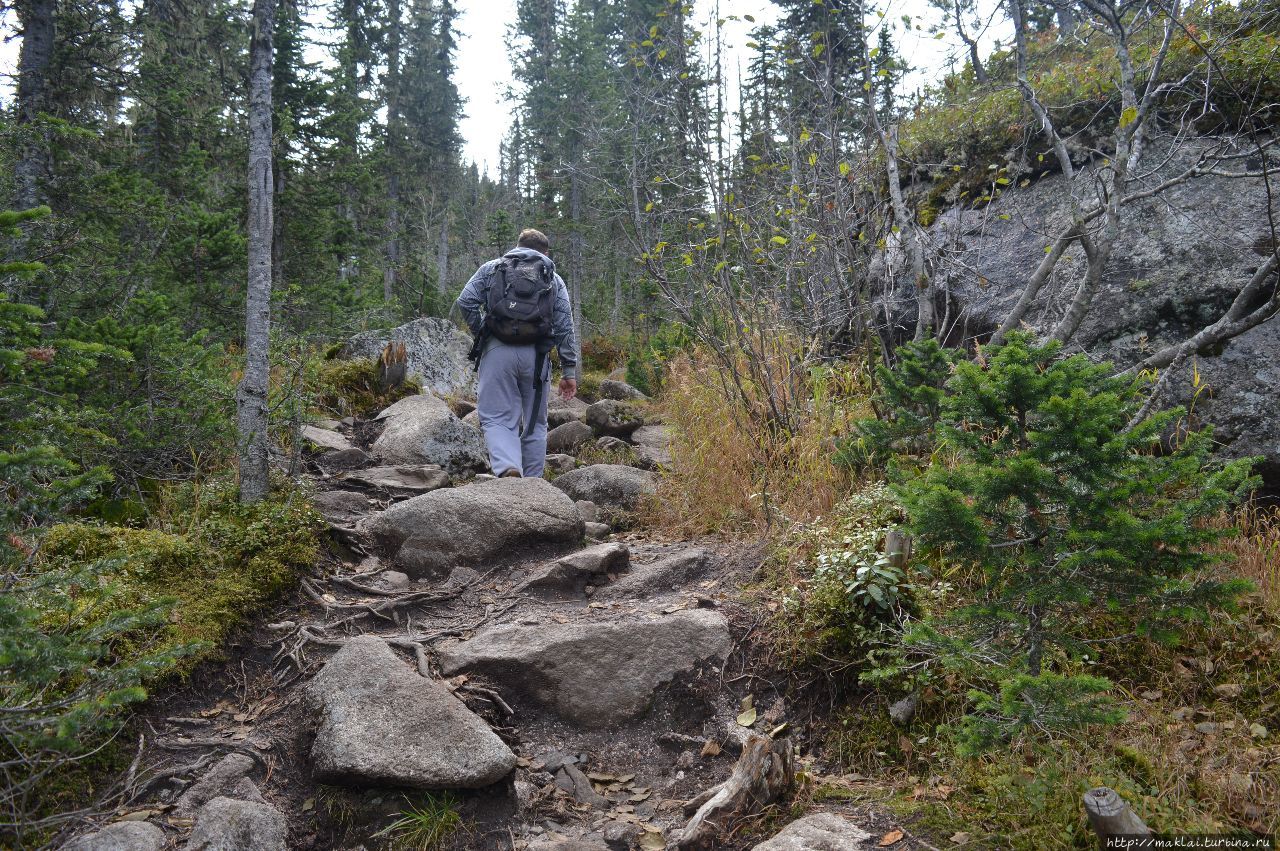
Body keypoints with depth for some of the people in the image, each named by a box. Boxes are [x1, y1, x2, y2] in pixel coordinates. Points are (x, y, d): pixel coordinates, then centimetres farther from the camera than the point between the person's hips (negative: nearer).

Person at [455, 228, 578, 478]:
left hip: (497, 351, -1)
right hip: (536, 355, 1)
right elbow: (565, 328, 10)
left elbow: (466, 302, 2)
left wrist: (481, 334, 13)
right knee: (534, 423, 13)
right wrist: (569, 372, 9)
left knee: (497, 418, 1)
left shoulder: (491, 268, 17)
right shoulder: (554, 279, 18)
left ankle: (508, 468, -24)